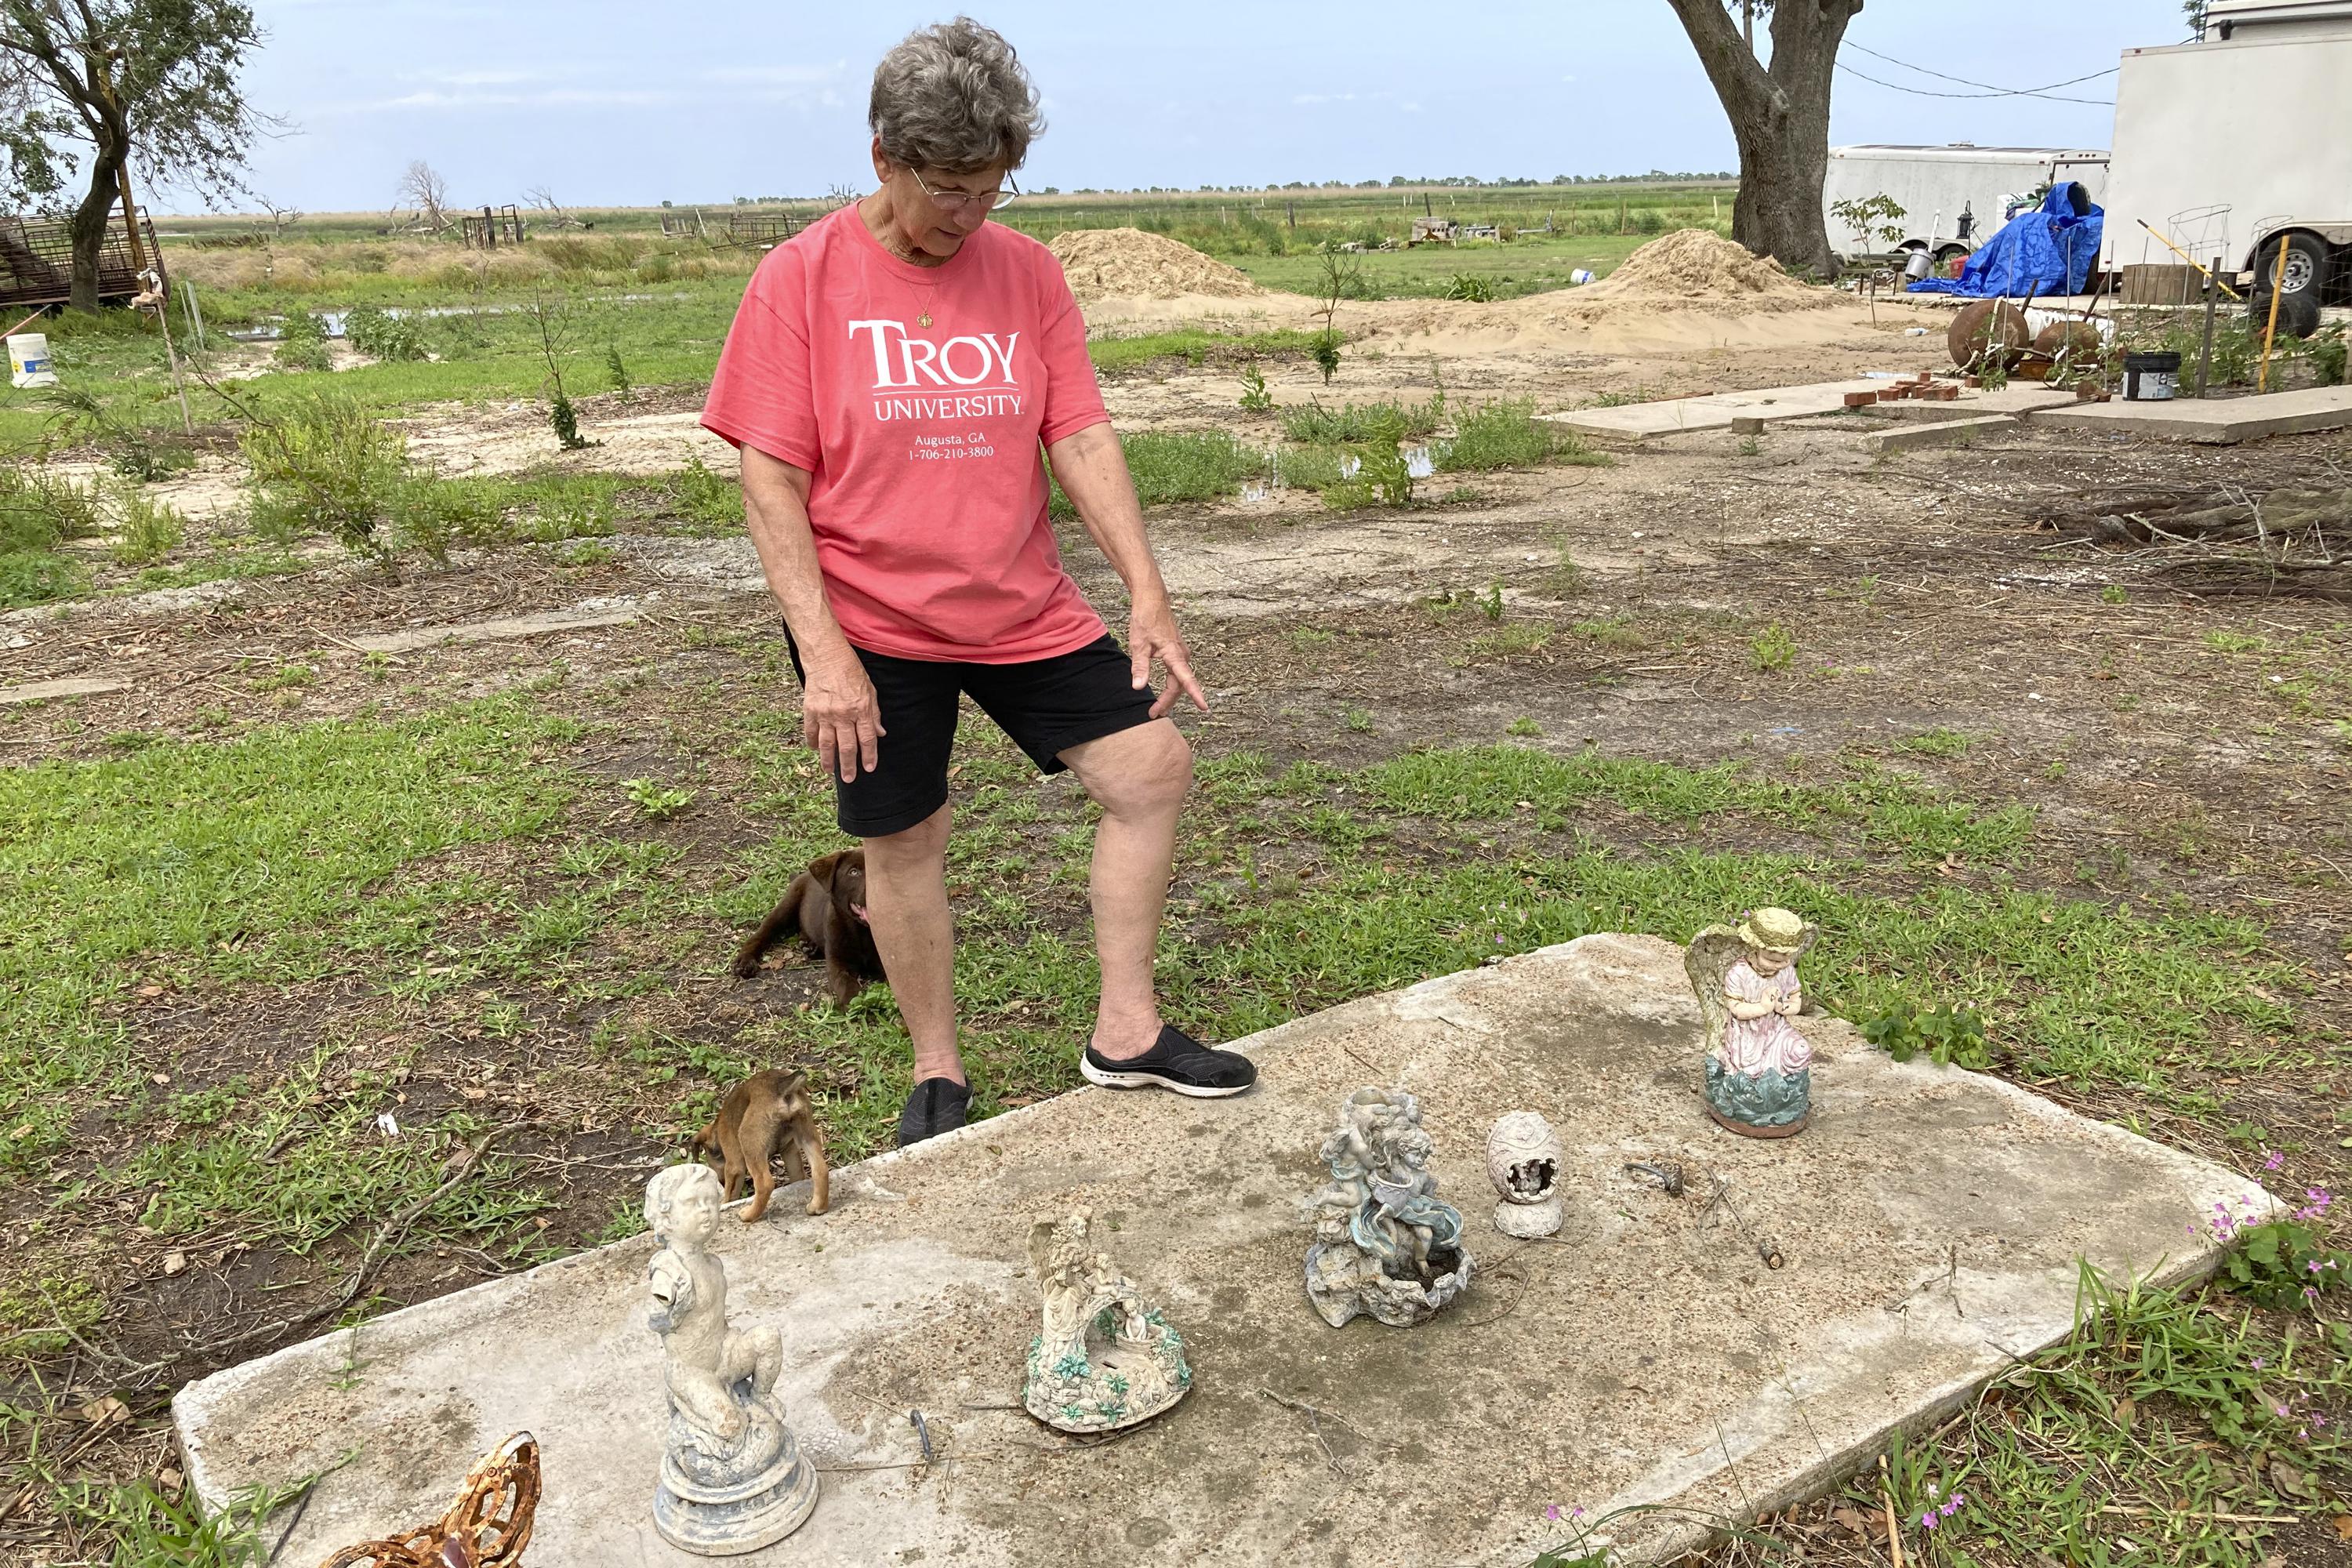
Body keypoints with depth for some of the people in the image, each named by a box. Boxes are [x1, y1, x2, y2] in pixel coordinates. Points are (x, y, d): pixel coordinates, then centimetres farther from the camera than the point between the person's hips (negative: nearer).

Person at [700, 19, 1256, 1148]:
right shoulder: (801, 280, -8)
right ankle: (938, 1074, 26)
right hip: (871, 628, -3)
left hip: (1024, 610, 4)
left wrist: (1147, 594, -10)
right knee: (901, 842, 6)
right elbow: (771, 481, -10)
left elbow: (1082, 438, -1)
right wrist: (823, 651, -18)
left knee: (1152, 767, -2)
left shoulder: (1026, 272, 2)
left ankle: (1125, 1034, 12)